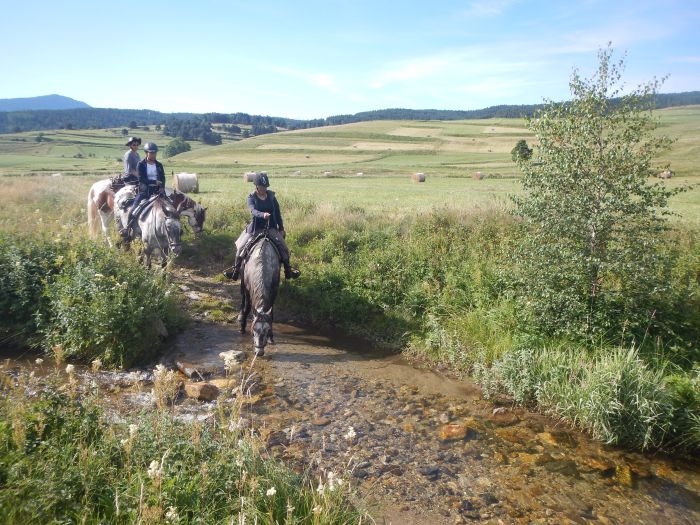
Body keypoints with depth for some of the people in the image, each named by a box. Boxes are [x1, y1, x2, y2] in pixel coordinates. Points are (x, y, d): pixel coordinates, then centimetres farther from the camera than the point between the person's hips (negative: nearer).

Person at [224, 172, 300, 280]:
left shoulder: (271, 196, 2)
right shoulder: (251, 197, -5)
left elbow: (278, 213, 7)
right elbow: (253, 211, -24)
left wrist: (281, 229, 8)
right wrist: (263, 215, -45)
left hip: (271, 228, 1)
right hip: (255, 228, -1)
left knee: (283, 246, -9)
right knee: (242, 246, -6)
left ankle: (288, 270, 4)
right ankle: (235, 269, 10)